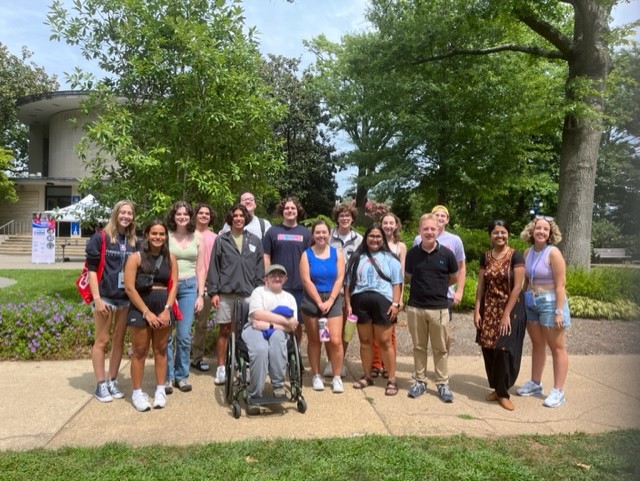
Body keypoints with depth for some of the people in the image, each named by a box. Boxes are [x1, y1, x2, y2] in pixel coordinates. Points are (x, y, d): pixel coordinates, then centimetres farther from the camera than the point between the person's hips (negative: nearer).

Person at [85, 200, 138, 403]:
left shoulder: (134, 242, 8)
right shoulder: (100, 238, -6)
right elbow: (92, 269, -8)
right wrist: (97, 298, -14)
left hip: (126, 298, 4)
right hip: (105, 296, -4)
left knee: (119, 341, 10)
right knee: (102, 341, 3)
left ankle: (112, 381, 21)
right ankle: (101, 385, 13)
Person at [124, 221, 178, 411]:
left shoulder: (170, 258, 6)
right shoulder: (136, 257, -4)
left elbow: (174, 285, 4)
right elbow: (129, 288, -9)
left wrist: (167, 309, -9)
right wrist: (147, 312, -13)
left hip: (164, 308, 3)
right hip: (140, 308, -3)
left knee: (161, 350, 9)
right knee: (139, 351, 3)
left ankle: (160, 390, 19)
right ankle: (137, 393, 14)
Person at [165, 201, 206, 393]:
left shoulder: (197, 238, 7)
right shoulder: (166, 236, 1)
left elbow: (200, 269, 9)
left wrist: (200, 294, 4)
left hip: (189, 287, 2)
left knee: (184, 335, 2)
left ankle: (182, 375, 16)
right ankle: (167, 376, 13)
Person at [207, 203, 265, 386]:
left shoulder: (254, 241, 8)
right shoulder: (221, 240, 3)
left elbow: (260, 268, 8)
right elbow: (213, 267, 1)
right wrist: (213, 292, -5)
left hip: (248, 293, 1)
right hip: (225, 292, -1)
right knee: (224, 330, 6)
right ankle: (221, 368, 15)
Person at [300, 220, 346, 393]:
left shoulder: (337, 253, 5)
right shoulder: (307, 254, 1)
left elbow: (340, 279, -1)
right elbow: (306, 280, -7)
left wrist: (330, 300, -10)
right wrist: (319, 302, -12)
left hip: (333, 300, 0)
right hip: (312, 301, 0)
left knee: (335, 340, -8)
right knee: (314, 341, 7)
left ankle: (337, 377, 3)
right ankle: (316, 376, 19)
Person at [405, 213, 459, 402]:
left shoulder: (446, 254, -5)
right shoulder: (412, 253, -2)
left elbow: (454, 277, 10)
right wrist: (421, 288, 10)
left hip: (439, 308, -1)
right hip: (415, 307, 1)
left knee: (441, 349, 8)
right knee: (419, 347, 12)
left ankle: (443, 384, 19)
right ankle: (420, 381, 23)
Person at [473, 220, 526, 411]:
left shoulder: (515, 256, -9)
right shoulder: (485, 257, 5)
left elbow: (517, 287, -13)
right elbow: (481, 285, 6)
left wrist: (506, 314, -16)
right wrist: (477, 310, 0)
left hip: (510, 308, -4)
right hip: (489, 309, 5)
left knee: (504, 349, -6)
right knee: (489, 349, 6)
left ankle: (503, 392, 10)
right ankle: (496, 387, 23)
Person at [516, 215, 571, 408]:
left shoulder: (553, 253, -13)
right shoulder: (527, 253, 5)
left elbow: (560, 285, -16)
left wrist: (559, 311, -20)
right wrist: (522, 302, 6)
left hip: (550, 302, -6)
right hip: (531, 303, 6)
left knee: (557, 347, 3)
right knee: (537, 345, 16)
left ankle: (558, 391, 9)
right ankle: (535, 384, 28)